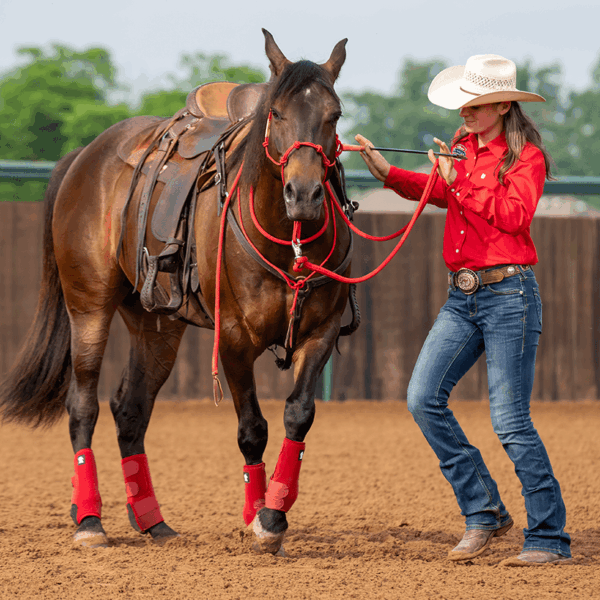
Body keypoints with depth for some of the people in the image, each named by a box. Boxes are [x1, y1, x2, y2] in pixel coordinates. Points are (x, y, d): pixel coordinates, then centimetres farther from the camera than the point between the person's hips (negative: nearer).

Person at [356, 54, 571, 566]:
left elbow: (515, 214, -21)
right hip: (462, 297, 7)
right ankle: (484, 513, 9)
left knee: (510, 421, -8)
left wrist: (460, 182, -20)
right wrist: (387, 172, 11)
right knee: (424, 399, -1)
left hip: (509, 294, -7)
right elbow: (437, 191, 25)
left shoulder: (527, 157, -7)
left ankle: (550, 538, 1)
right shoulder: (463, 147, 12)